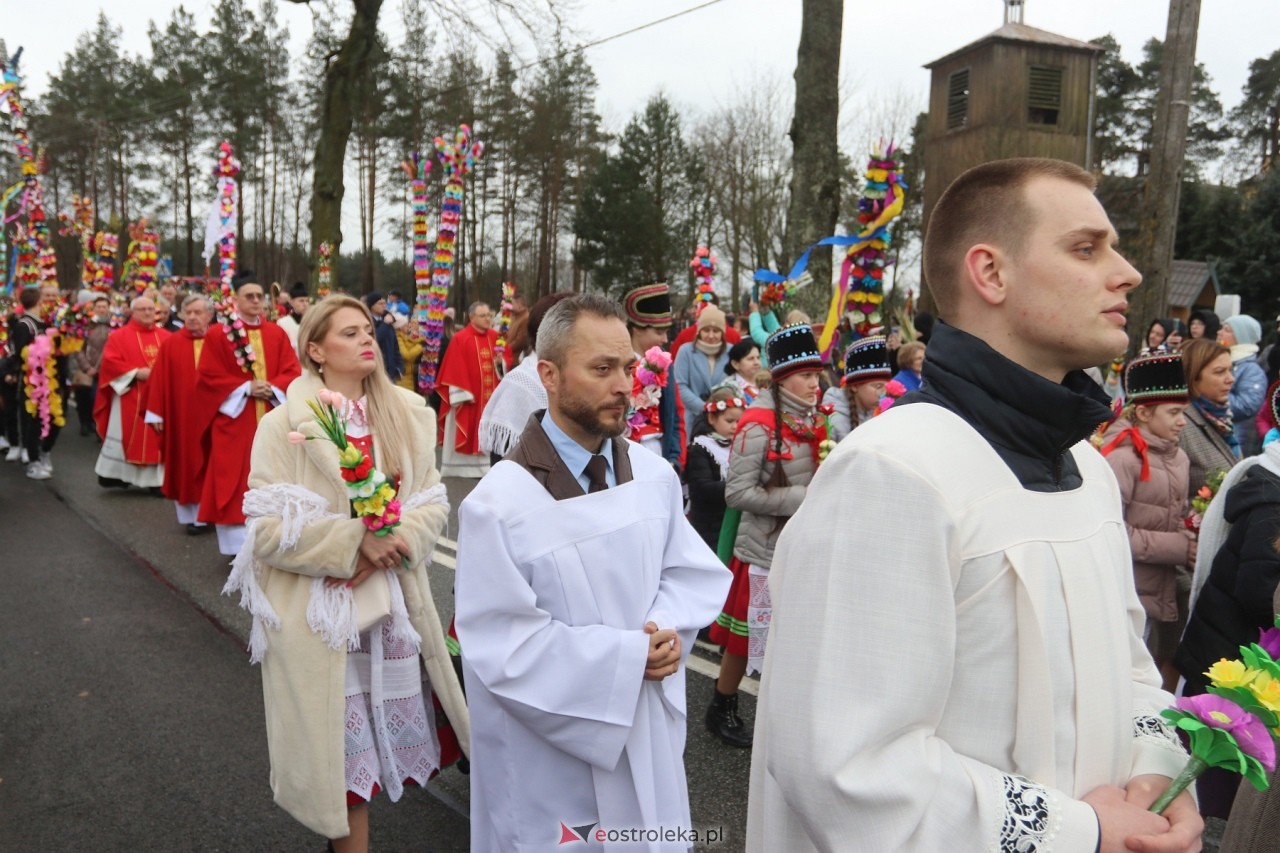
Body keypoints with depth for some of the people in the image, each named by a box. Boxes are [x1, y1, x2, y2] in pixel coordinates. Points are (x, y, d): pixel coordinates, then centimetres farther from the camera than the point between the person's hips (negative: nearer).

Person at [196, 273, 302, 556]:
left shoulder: (277, 334, 9)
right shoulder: (218, 336, -1)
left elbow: (293, 371, 5)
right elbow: (209, 377, -5)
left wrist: (273, 388, -14)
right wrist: (246, 388, -15)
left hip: (272, 419, 3)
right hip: (235, 420, -3)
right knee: (237, 482, -1)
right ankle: (239, 544, 5)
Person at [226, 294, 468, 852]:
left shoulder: (406, 416, 4)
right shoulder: (283, 425, -7)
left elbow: (431, 505, 2)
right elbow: (268, 529, -12)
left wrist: (396, 543, -17)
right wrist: (355, 540, -20)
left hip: (392, 602, 4)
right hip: (319, 609, -4)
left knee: (389, 733, 13)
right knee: (342, 745, 5)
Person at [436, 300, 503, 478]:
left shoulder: (495, 337, 8)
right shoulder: (460, 339, -9)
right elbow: (455, 370, -11)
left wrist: (500, 362, -10)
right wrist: (463, 393, -15)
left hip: (490, 395, 5)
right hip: (469, 395, -5)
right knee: (469, 433, 1)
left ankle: (485, 466, 14)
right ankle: (465, 467, 8)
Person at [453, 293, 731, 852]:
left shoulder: (655, 476, -2)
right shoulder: (499, 503, -20)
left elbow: (694, 574, 6)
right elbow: (502, 648, -20)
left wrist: (666, 631, -16)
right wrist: (628, 656, -21)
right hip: (550, 755, -5)